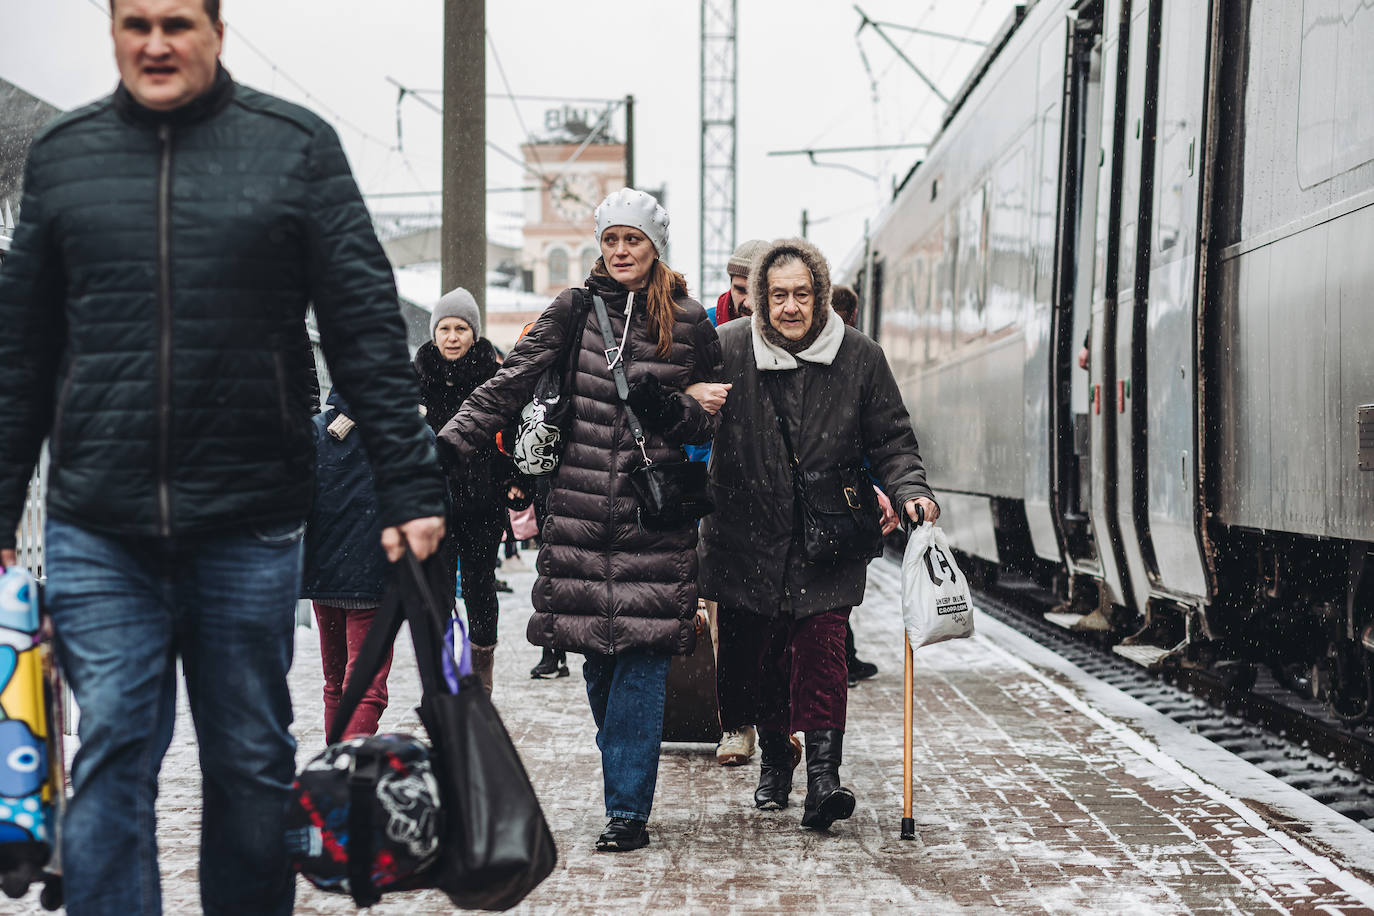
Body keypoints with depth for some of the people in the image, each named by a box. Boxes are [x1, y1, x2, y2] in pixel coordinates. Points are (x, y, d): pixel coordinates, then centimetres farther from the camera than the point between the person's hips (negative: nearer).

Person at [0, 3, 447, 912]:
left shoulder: (297, 145, 3)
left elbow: (367, 325, 0)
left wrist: (409, 485, -6)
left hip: (251, 524, -1)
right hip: (97, 530, 1)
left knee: (252, 762, 9)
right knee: (111, 758, -1)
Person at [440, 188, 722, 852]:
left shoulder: (689, 323, 6)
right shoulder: (574, 310, 8)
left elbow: (714, 419, 11)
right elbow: (510, 383, 2)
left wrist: (667, 407, -10)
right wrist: (447, 446, -9)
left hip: (654, 514, -2)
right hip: (581, 507, 2)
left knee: (640, 655, -7)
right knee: (597, 655, 4)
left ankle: (628, 810, -3)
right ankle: (627, 780, 22)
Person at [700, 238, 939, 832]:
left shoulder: (860, 358, 0)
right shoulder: (727, 349, -3)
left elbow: (890, 440, 6)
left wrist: (909, 490, -11)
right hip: (748, 534, 1)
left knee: (821, 648, -12)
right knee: (753, 652, 8)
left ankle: (823, 772, -12)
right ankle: (773, 755, 30)